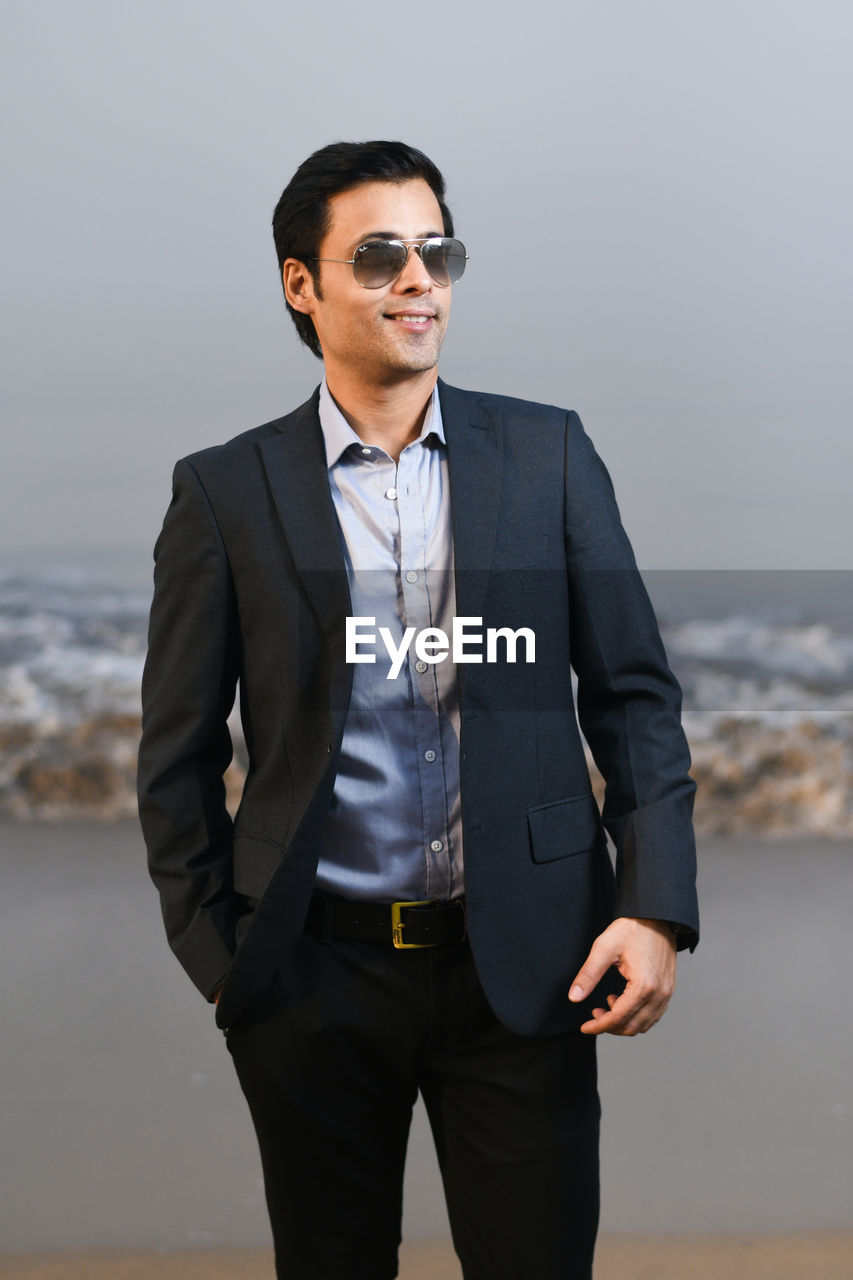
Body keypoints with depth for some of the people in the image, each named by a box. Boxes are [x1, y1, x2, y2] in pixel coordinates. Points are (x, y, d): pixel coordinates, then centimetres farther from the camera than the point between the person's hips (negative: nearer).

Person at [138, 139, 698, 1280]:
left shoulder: (549, 453, 3)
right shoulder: (225, 490, 0)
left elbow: (634, 693, 4)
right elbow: (178, 751, 5)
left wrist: (656, 909, -5)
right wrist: (214, 952, 2)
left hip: (524, 960, 1)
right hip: (311, 970, 0)